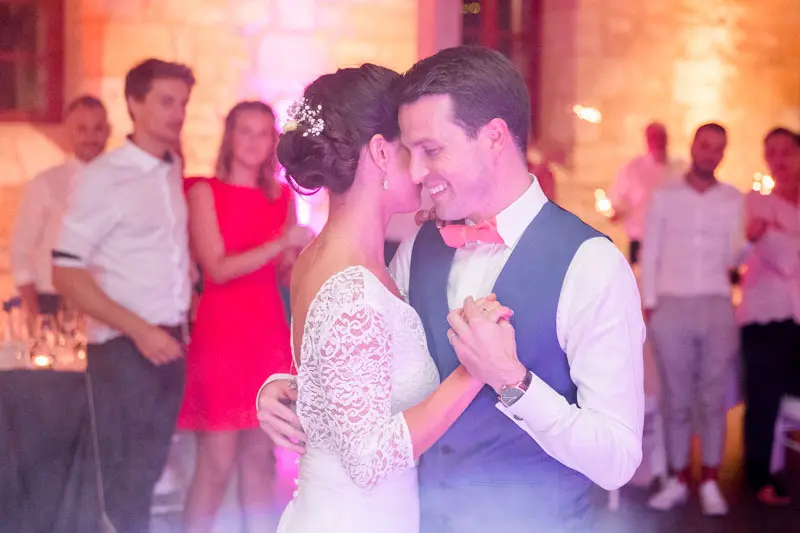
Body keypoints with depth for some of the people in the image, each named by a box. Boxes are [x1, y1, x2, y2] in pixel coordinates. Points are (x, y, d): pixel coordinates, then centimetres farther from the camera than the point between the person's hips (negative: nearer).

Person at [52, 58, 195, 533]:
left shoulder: (173, 171, 8)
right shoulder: (104, 176, -11)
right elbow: (66, 274, -13)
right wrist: (140, 331, -17)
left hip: (170, 342, 6)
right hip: (124, 346, -6)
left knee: (148, 471, 13)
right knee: (125, 478, 0)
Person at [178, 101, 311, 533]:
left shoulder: (282, 196, 12)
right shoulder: (205, 192, -2)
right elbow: (218, 269, -12)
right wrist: (278, 244, -22)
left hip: (269, 334, 5)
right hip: (221, 331, -5)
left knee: (260, 455, 8)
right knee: (217, 461, -7)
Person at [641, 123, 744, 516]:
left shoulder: (733, 200, 8)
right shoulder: (665, 196, 6)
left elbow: (733, 257, 3)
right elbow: (650, 252, 6)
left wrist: (749, 241, -18)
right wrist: (648, 303, -2)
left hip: (717, 307, 0)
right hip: (671, 306, 0)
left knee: (713, 400, 1)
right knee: (676, 399, 2)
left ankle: (710, 483, 8)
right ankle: (678, 481, 10)